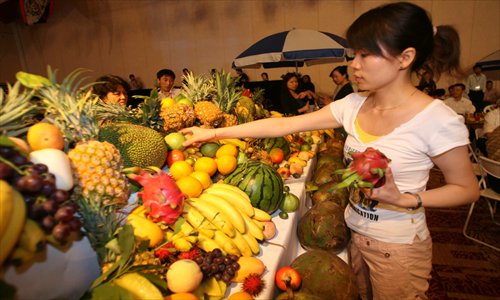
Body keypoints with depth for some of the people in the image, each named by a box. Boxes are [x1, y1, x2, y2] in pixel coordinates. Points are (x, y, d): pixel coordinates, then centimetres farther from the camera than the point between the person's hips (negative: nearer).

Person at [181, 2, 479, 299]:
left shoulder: (438, 120, -22)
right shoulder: (353, 105, -8)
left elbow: (468, 189, -8)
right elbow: (283, 124, -9)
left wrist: (404, 199, -26)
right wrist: (214, 133, -9)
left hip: (399, 248, -4)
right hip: (354, 234, 5)